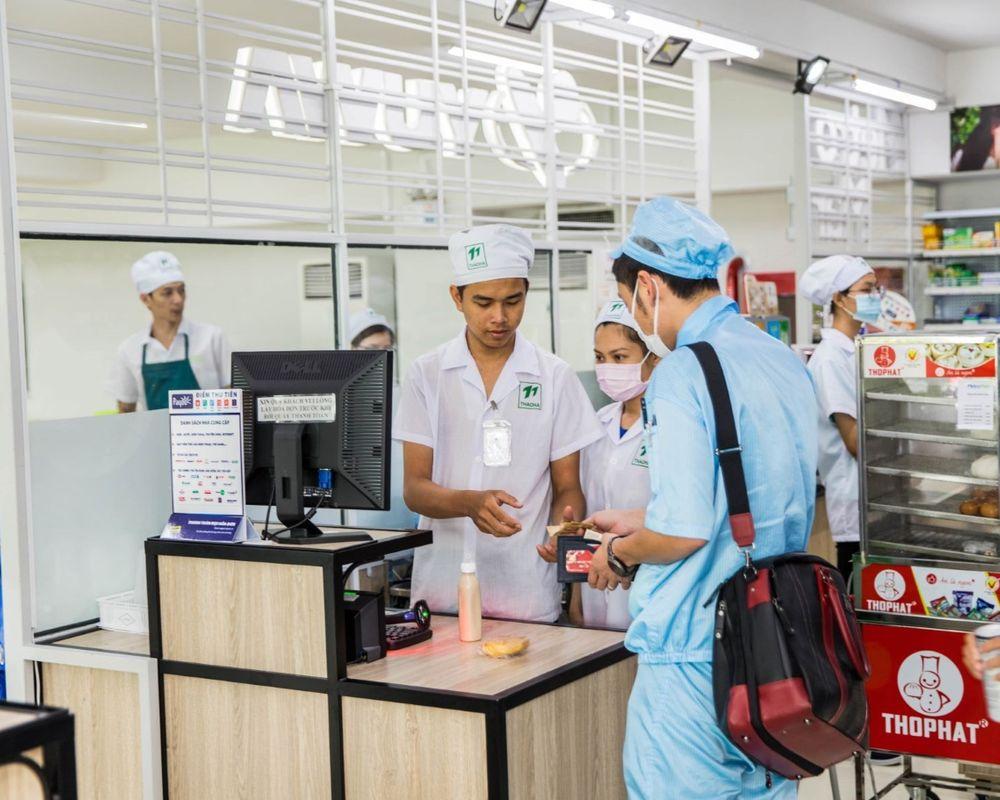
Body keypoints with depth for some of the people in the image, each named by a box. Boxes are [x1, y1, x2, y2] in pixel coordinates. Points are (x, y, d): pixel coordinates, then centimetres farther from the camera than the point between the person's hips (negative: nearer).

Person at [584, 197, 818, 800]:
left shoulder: (682, 375, -17)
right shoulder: (787, 362, 10)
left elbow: (685, 532, -21)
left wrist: (621, 554, -1)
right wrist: (639, 521, 24)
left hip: (697, 649, -8)